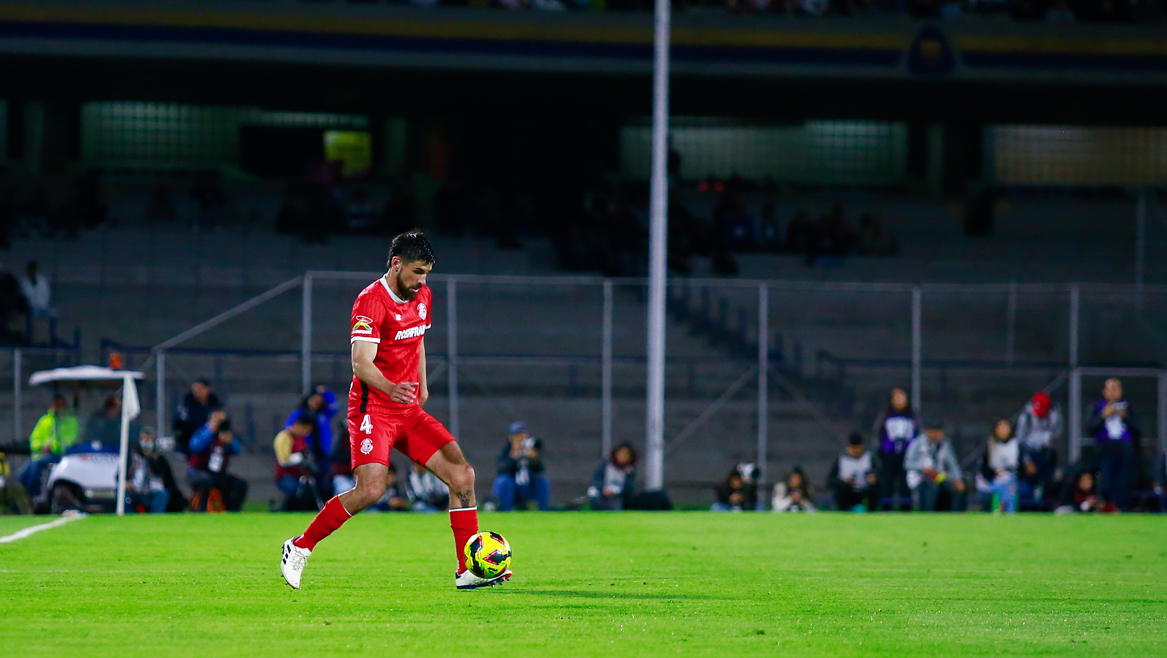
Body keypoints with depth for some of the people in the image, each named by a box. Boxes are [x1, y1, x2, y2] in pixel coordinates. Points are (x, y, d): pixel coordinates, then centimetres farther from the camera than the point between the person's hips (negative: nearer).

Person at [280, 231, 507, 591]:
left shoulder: (422, 296, 10)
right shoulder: (371, 301, -15)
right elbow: (361, 362, -27)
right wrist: (391, 388, -44)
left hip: (409, 411, 8)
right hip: (373, 409, -8)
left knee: (462, 474, -5)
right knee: (371, 489, -24)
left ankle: (468, 572, -2)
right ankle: (299, 548, -5)